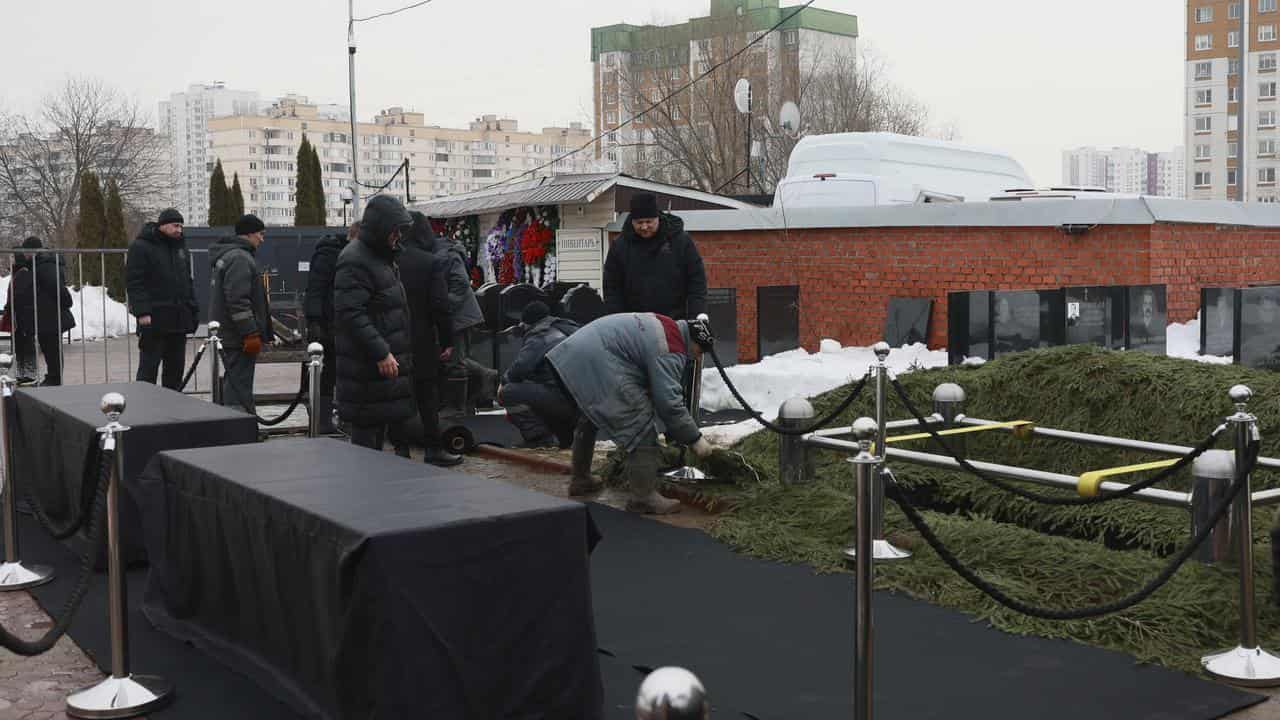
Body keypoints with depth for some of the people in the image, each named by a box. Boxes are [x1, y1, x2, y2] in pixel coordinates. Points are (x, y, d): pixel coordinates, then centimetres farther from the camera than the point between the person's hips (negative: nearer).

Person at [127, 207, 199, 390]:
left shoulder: (180, 246, 18)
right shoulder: (141, 246, -5)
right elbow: (134, 282, -12)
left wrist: (193, 310, 16)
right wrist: (142, 312, -19)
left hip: (178, 319, 7)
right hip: (154, 319, -7)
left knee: (176, 368, 10)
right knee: (148, 368, -4)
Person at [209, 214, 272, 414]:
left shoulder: (225, 255, 19)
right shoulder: (239, 258, -16)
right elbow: (238, 300, -24)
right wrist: (251, 333, -22)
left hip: (226, 334, 11)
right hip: (239, 337, -11)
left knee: (234, 381, 18)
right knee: (239, 384, -9)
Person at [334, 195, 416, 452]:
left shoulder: (382, 256, 17)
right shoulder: (354, 261, -17)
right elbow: (351, 313, -25)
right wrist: (380, 353, -27)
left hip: (387, 354, 10)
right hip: (368, 363, -10)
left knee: (387, 419, 16)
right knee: (368, 423, -6)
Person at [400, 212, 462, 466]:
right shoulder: (431, 262, -11)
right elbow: (440, 305, -14)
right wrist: (447, 341, -6)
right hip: (422, 342, -3)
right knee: (427, 396, 6)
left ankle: (401, 449, 14)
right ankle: (433, 449, 11)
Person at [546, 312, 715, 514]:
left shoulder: (663, 325, 22)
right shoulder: (670, 351, -8)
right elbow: (669, 401, -15)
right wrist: (695, 438, -5)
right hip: (598, 366, -11)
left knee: (588, 420, 30)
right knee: (641, 430, -7)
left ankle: (580, 480, 45)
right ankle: (644, 497, -4)